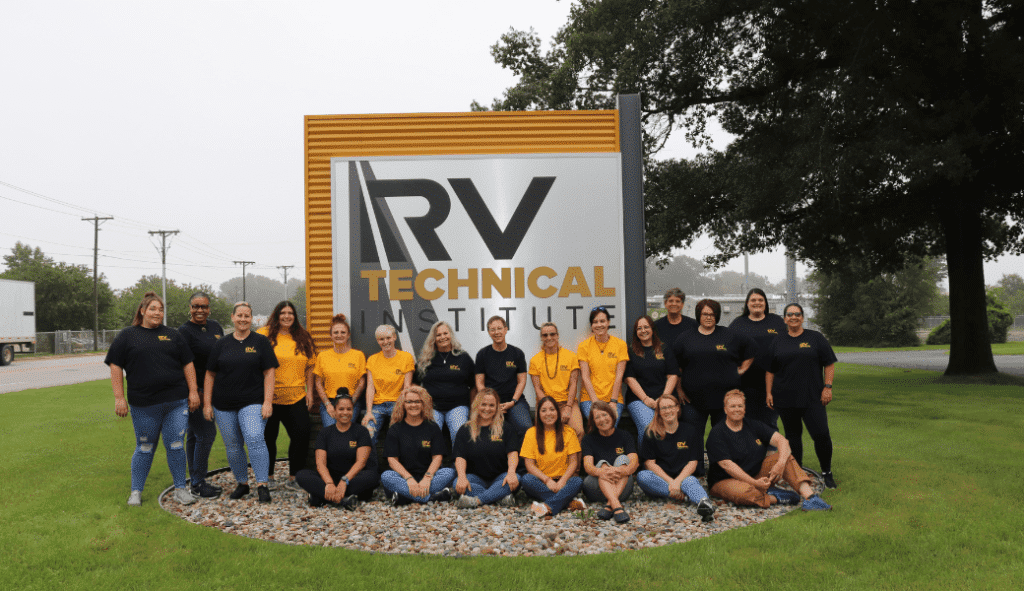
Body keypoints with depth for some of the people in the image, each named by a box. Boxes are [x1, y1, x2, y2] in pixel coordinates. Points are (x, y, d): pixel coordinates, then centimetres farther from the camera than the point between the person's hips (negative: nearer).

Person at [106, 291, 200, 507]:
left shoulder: (172, 335, 11)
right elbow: (116, 367, 2)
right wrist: (119, 398, -4)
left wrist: (193, 391, 4)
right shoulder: (127, 336, 5)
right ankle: (136, 491, 24)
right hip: (144, 406, -1)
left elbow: (187, 364, 11)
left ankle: (180, 489, 16)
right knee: (145, 448, 9)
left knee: (176, 446, 3)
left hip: (177, 402, 1)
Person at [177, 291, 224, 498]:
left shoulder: (215, 326, 11)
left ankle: (196, 480, 21)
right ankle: (197, 484, 1)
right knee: (206, 433, -8)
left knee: (195, 435, 14)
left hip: (212, 390, 7)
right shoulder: (184, 331, -11)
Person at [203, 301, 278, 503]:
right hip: (224, 406, 3)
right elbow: (210, 375, 11)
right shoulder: (221, 344, 9)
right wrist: (207, 403, 5)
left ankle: (263, 485, -13)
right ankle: (242, 483, 24)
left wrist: (268, 402, -8)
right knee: (232, 447, 8)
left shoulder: (261, 342, 3)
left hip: (253, 403, -3)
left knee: (255, 439, -18)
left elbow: (269, 373, -1)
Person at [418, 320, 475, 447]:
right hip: (432, 406, 1)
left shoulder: (463, 357, 12)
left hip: (457, 406, -1)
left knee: (460, 434, -28)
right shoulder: (425, 359, 15)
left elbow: (473, 386, 16)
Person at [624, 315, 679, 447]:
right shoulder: (631, 352, 11)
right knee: (646, 426, -28)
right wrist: (645, 399, -8)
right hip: (638, 399, -1)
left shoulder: (665, 350, 16)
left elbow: (673, 376, 10)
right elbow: (630, 379, 3)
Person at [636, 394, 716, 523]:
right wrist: (670, 481, -16)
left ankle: (705, 503, -68)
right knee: (642, 476, -32)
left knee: (690, 481, -36)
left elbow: (693, 463, 0)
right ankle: (685, 496, -33)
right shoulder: (651, 433, 6)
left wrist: (677, 481, -17)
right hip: (659, 480, 1)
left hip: (683, 477, 0)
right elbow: (650, 463, -2)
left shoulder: (689, 431, 8)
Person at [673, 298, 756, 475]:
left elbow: (750, 349, 18)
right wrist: (680, 389, 6)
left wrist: (741, 369, 11)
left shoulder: (730, 336, 6)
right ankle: (696, 473, 10)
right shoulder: (685, 338, 7)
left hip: (724, 397, 0)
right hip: (694, 398, 0)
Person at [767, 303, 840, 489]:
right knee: (792, 436, 8)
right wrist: (769, 393, 7)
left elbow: (829, 365, 4)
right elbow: (770, 370, 14)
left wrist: (827, 387, -5)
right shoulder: (778, 342, 11)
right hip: (785, 400, 2)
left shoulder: (816, 338, 5)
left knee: (821, 434, -10)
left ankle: (827, 473, 9)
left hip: (812, 398, -2)